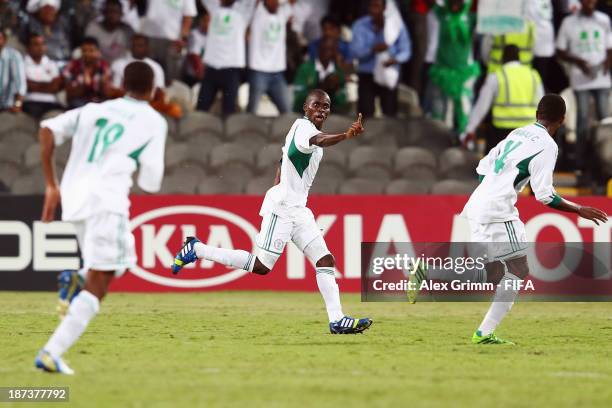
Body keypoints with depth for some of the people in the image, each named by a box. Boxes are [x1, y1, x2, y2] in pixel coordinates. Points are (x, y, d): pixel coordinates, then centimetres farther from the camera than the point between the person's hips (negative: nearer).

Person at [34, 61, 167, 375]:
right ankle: (51, 353, -18)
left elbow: (48, 130, 9)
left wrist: (51, 184, 11)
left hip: (74, 198, 6)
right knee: (98, 285, -5)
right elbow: (150, 182, 0)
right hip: (107, 199, -6)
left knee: (121, 262, 27)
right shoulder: (153, 122, 6)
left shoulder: (94, 110, 20)